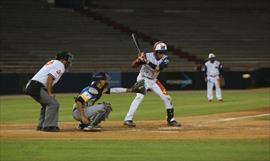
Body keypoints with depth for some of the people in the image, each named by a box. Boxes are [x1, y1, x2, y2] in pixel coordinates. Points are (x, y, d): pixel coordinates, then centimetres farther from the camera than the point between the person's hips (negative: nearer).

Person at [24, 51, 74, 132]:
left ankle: (41, 125, 26)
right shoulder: (60, 65, -5)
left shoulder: (52, 62, 24)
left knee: (46, 104, 24)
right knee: (53, 104, -10)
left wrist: (50, 92, 13)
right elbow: (50, 78, -18)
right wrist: (50, 93, -13)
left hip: (31, 86, 10)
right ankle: (48, 126, -9)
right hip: (37, 87, -10)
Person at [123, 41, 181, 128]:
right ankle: (128, 119, -26)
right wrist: (139, 59, -44)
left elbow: (158, 67, -33)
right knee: (139, 96, -25)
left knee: (166, 97, 2)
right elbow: (133, 65, -25)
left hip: (153, 80, 5)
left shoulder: (165, 59, -14)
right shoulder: (147, 56, -22)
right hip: (143, 79, -5)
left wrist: (147, 62, -44)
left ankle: (170, 119, 17)